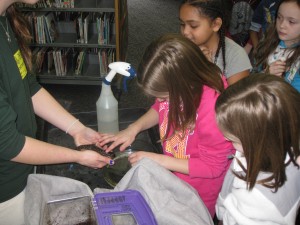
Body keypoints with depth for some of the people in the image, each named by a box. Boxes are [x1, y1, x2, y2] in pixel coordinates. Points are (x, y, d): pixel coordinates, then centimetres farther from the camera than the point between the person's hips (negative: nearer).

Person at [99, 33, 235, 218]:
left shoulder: (213, 107, -38)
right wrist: (134, 128, -13)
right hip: (173, 175, 6)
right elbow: (160, 108, 3)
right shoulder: (173, 88, -21)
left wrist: (159, 160, -23)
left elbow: (212, 166, -25)